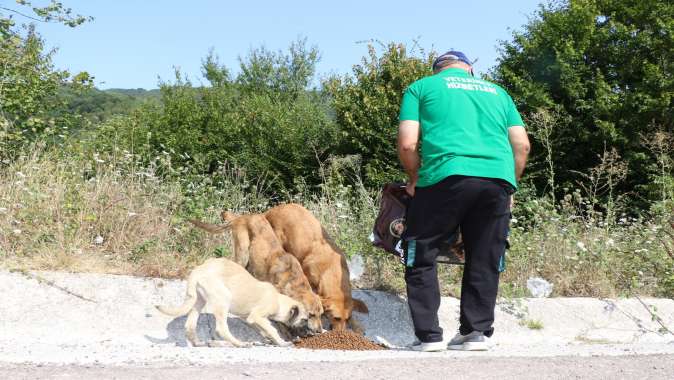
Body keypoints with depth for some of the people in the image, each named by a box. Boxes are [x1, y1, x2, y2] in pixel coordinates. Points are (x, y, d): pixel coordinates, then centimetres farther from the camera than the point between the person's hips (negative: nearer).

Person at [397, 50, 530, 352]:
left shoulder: (422, 87, 17)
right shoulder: (497, 92, 27)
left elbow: (407, 144, 5)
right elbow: (522, 146, 18)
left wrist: (414, 180, 20)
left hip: (446, 176, -3)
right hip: (498, 178, 3)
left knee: (420, 256, 8)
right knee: (484, 261, 13)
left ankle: (429, 336, 3)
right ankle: (477, 332, 11)